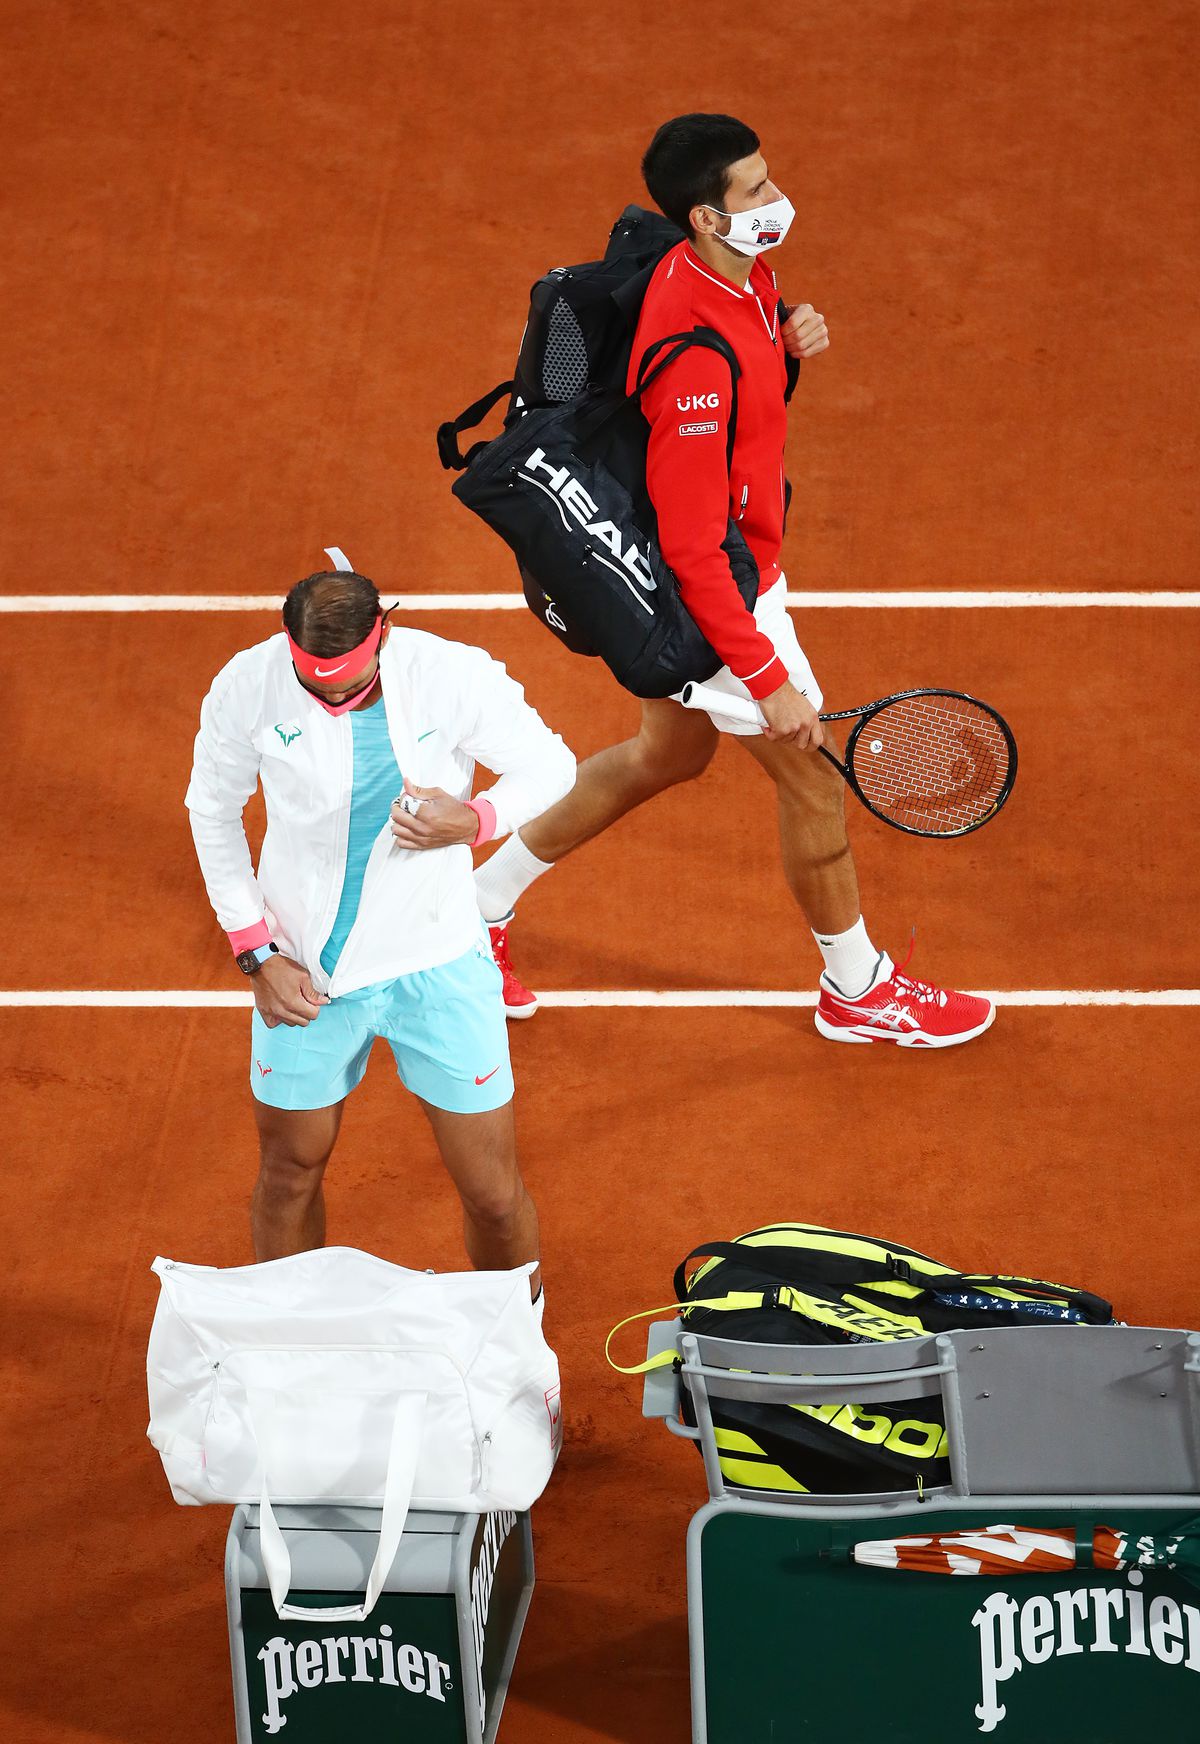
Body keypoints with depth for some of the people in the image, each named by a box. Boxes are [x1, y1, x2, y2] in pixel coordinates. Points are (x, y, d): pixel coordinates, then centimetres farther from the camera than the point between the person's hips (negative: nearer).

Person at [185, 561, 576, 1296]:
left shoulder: (455, 676, -19)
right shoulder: (248, 686, -15)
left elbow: (550, 764, -3)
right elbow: (212, 811, 2)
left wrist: (474, 820, -24)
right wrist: (256, 952, -2)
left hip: (438, 965, -1)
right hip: (305, 969, 1)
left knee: (494, 1193, 2)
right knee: (290, 1172, 15)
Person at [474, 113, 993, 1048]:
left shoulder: (731, 270, -7)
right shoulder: (696, 355, -36)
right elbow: (693, 547, -32)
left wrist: (789, 340, -7)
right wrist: (769, 680, -26)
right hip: (714, 591, -10)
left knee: (669, 754, 27)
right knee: (814, 773, 8)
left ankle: (484, 901, 39)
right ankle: (859, 989, 30)